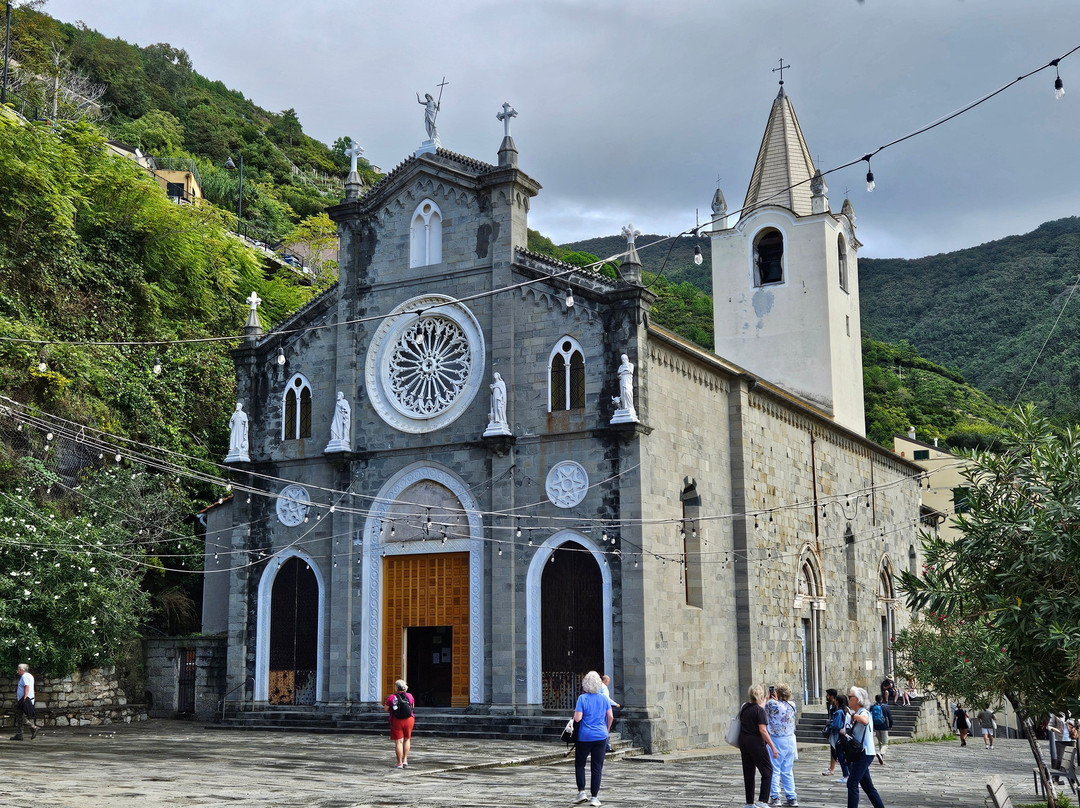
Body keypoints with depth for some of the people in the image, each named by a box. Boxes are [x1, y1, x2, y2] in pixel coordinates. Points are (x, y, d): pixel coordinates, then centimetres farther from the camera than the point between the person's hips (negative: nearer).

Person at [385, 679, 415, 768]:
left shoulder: (391, 698, -7)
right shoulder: (410, 696, 0)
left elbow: (386, 710, 2)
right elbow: (413, 707, 13)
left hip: (396, 721, -2)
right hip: (409, 720, 2)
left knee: (398, 742, 2)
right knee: (407, 739, 21)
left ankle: (399, 763, 5)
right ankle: (405, 759, 18)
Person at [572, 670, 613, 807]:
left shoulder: (582, 698, -9)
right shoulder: (604, 698, 2)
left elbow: (577, 718, -14)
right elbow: (610, 716, 3)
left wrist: (575, 713, 7)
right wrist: (607, 730, 17)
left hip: (584, 737, -2)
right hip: (601, 736, 2)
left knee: (579, 764, 14)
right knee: (597, 767, 5)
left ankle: (581, 791, 5)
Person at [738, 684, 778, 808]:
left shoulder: (744, 708, 10)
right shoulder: (760, 710, -13)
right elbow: (762, 730, -18)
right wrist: (773, 747, -16)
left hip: (743, 741, 7)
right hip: (756, 743, -7)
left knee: (748, 772, 11)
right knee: (767, 771, 0)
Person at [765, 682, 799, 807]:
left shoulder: (772, 703, -15)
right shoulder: (791, 705, 0)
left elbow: (763, 714, 2)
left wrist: (767, 699, 11)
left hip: (777, 741, -5)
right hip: (790, 740, 5)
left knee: (774, 770, 3)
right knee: (787, 771, 12)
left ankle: (775, 797, 2)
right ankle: (791, 797, 13)